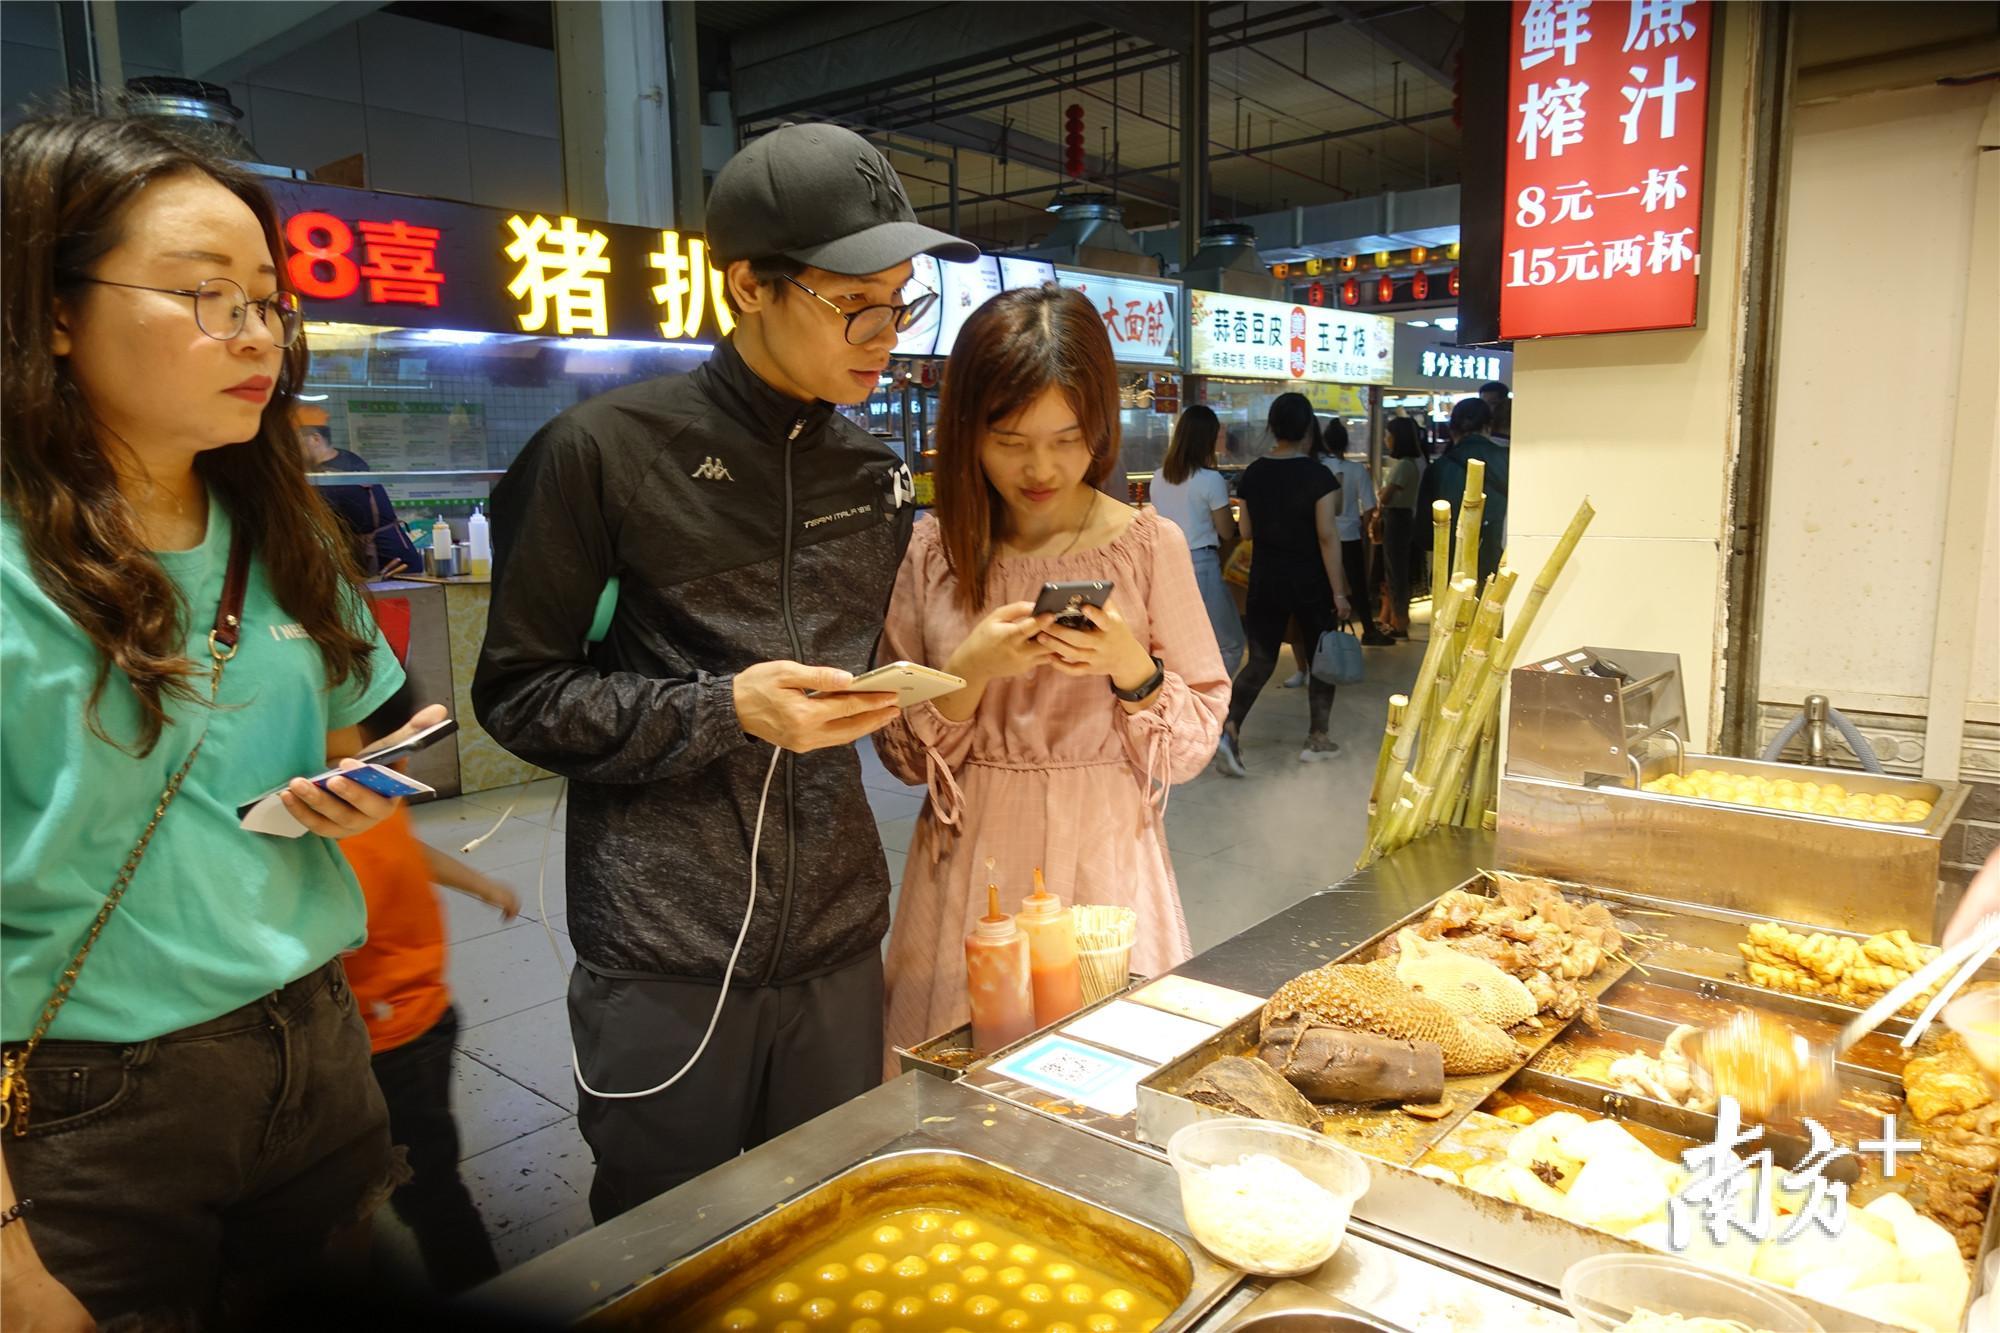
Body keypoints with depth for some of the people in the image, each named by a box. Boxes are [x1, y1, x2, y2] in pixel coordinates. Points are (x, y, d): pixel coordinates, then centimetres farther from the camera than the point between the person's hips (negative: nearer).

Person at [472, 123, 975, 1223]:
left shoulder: (875, 474, 9)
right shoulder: (607, 450, -8)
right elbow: (518, 693, -6)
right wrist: (725, 712, -17)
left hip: (837, 941, 5)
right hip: (664, 956, -4)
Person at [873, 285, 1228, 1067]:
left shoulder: (1150, 546, -3)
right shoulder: (932, 553, 0)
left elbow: (1195, 745, 0)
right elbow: (900, 753, 1)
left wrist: (1132, 669, -17)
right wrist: (971, 670, -15)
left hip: (1105, 857, -1)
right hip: (970, 864, 1)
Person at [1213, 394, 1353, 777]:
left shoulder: (1252, 474, 0)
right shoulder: (1318, 476, -13)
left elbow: (1246, 532, 5)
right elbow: (1328, 537, -15)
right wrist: (1339, 593, -12)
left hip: (1265, 580, 3)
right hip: (1309, 581, -3)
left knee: (1261, 660, 8)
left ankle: (1228, 728, -12)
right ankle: (1317, 738, 21)